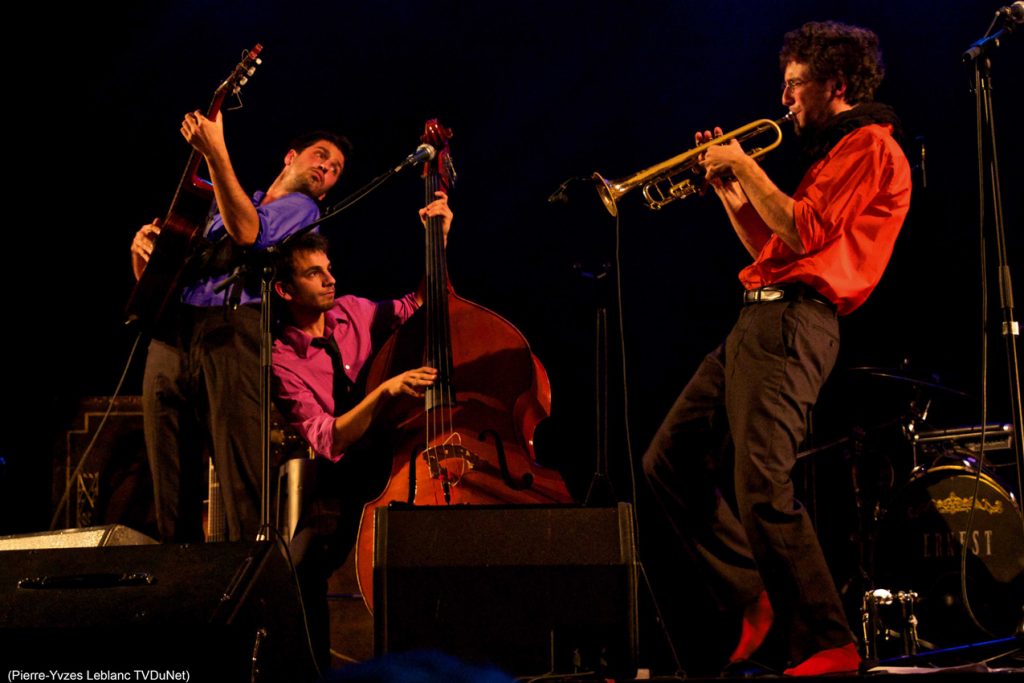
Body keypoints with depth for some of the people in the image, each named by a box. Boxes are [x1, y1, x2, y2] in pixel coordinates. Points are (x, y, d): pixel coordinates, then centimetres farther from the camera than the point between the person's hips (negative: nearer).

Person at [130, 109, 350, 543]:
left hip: (233, 332, -5)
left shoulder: (301, 210, 14)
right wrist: (143, 248, 6)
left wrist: (216, 153, -15)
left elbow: (247, 231, -9)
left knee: (245, 487, -16)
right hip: (170, 338, 5)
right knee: (172, 493, 1)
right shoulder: (217, 206, 31)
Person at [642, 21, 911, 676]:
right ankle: (755, 598, 12)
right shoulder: (833, 150, 27)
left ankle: (829, 645, -14)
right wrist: (728, 186, 19)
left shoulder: (872, 145, -5)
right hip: (757, 321, 11)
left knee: (762, 487, -20)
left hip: (793, 323, -11)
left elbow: (804, 234, -16)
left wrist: (748, 167, -6)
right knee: (670, 459, 9)